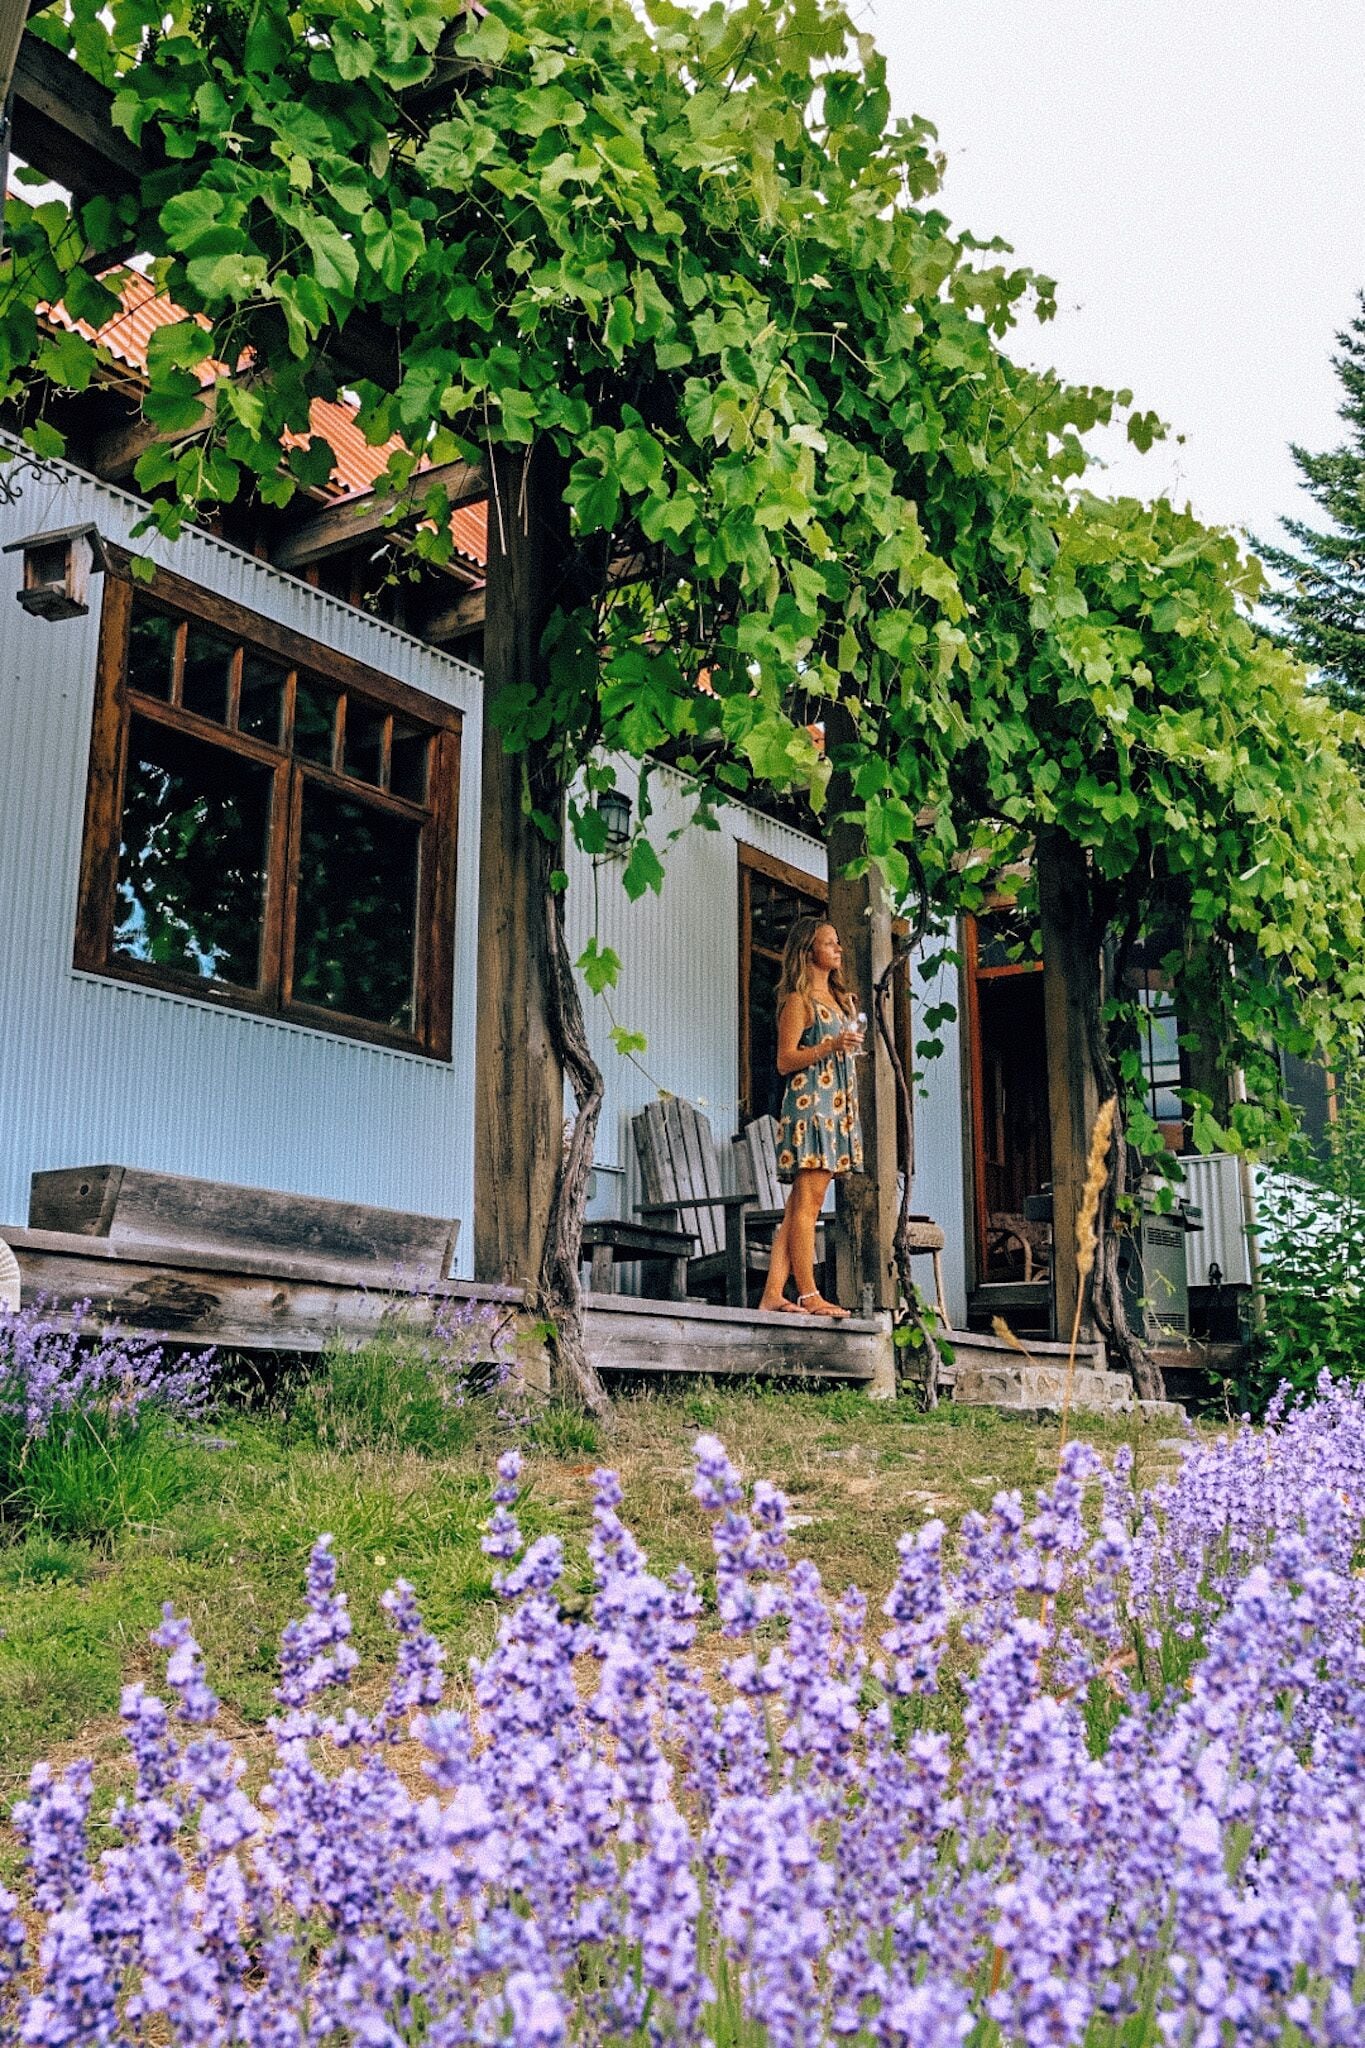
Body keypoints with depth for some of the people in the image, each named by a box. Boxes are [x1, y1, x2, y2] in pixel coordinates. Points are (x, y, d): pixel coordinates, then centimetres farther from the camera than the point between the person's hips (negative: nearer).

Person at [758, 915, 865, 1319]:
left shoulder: (837, 998, 21)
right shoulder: (798, 1000, -4)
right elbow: (785, 1060, -10)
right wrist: (830, 1046, -20)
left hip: (837, 1107, 8)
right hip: (809, 1103, -8)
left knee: (799, 1207, 3)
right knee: (808, 1203, -10)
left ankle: (774, 1293, 1)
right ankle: (808, 1295, -10)